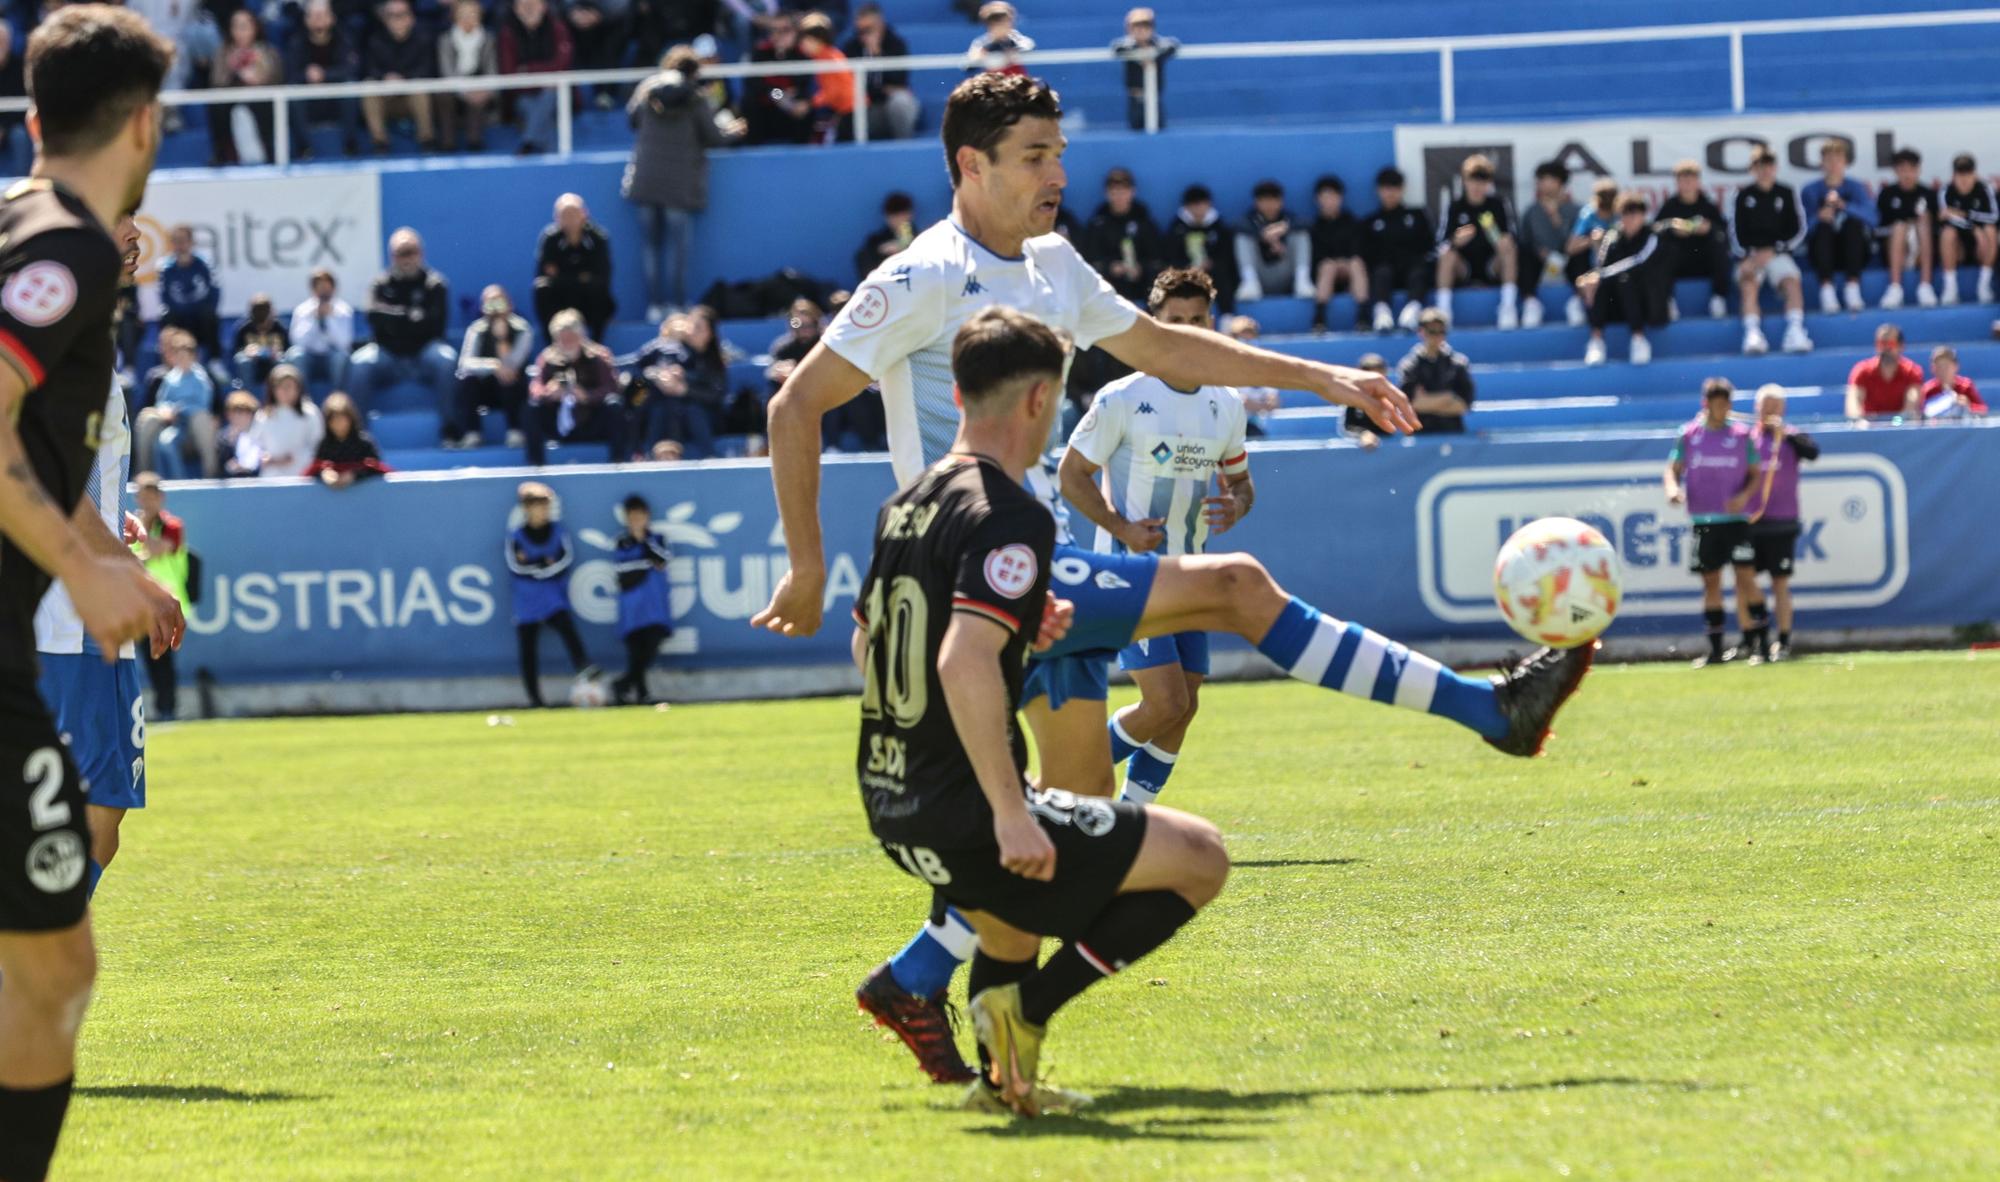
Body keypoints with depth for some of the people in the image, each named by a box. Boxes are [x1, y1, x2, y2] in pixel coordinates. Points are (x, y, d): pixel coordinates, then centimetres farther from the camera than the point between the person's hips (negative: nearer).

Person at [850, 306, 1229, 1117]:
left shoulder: (905, 505, 11)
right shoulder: (1011, 516, -17)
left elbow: (866, 645, 26)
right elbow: (964, 663, -30)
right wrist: (1010, 812, -29)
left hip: (892, 807, 10)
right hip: (966, 812, -10)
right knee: (1200, 859, -1)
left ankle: (999, 1077, 27)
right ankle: (1027, 1009, -7)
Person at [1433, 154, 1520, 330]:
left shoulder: (1497, 203, -6)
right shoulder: (1455, 206, -8)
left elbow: (1510, 237, -5)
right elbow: (1442, 245, -12)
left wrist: (1505, 243, -30)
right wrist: (1456, 242, -35)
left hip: (1493, 269, 1)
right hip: (1463, 269, -1)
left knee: (1510, 249, -26)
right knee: (1447, 255, -29)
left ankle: (1509, 307, -27)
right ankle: (1443, 310, -29)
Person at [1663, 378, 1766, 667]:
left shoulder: (1741, 435, 3)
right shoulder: (1688, 435, 5)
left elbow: (1755, 474, 7)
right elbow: (1672, 469, 9)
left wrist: (1745, 495, -12)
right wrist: (1672, 489, -13)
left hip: (1735, 517, -2)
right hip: (1703, 520, 2)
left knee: (1746, 576, -10)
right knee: (1710, 581, 6)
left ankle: (1759, 643, -7)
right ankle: (1714, 648, 13)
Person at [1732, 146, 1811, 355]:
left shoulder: (1786, 194, 11)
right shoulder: (1744, 196, 11)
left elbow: (1798, 230, 7)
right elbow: (1735, 232, 7)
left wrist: (1774, 251, -8)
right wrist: (1745, 257, -12)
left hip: (1777, 253, 0)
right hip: (1750, 255, 0)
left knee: (1792, 283, -29)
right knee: (1748, 285, -31)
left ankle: (1795, 333, -41)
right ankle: (1753, 335, -47)